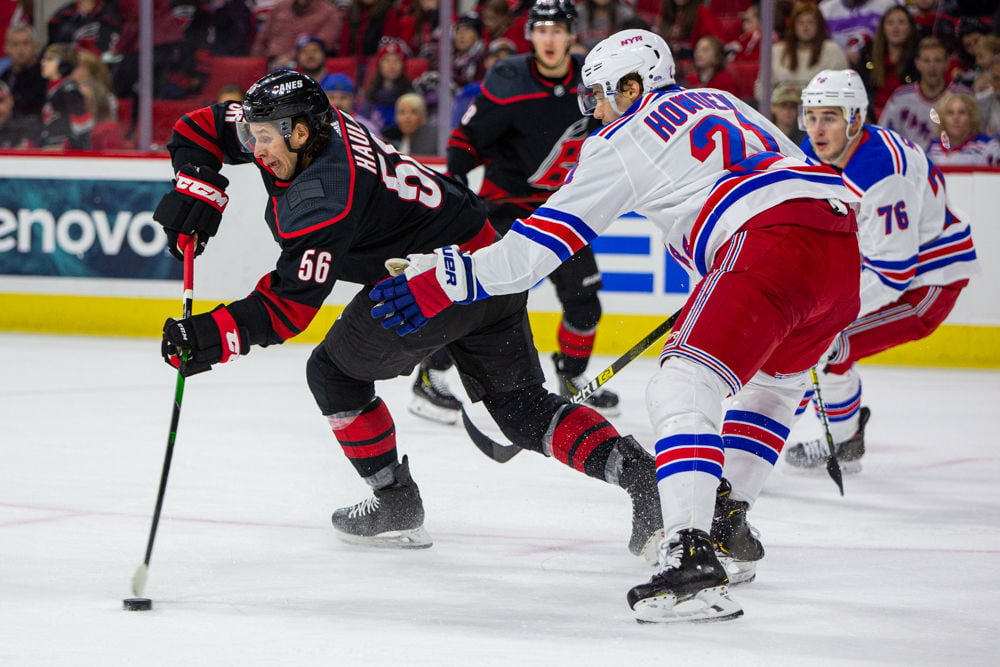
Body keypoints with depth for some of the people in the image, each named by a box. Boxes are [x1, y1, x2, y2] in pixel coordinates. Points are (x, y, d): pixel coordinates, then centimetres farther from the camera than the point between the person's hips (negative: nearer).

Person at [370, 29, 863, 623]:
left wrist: (446, 282, 10)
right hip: (844, 243, 9)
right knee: (773, 385, 31)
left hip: (772, 240, -9)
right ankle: (727, 524, 33)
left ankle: (692, 558, -30)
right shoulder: (719, 103, 32)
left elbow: (549, 236, 6)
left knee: (682, 388, -14)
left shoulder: (629, 136, 9)